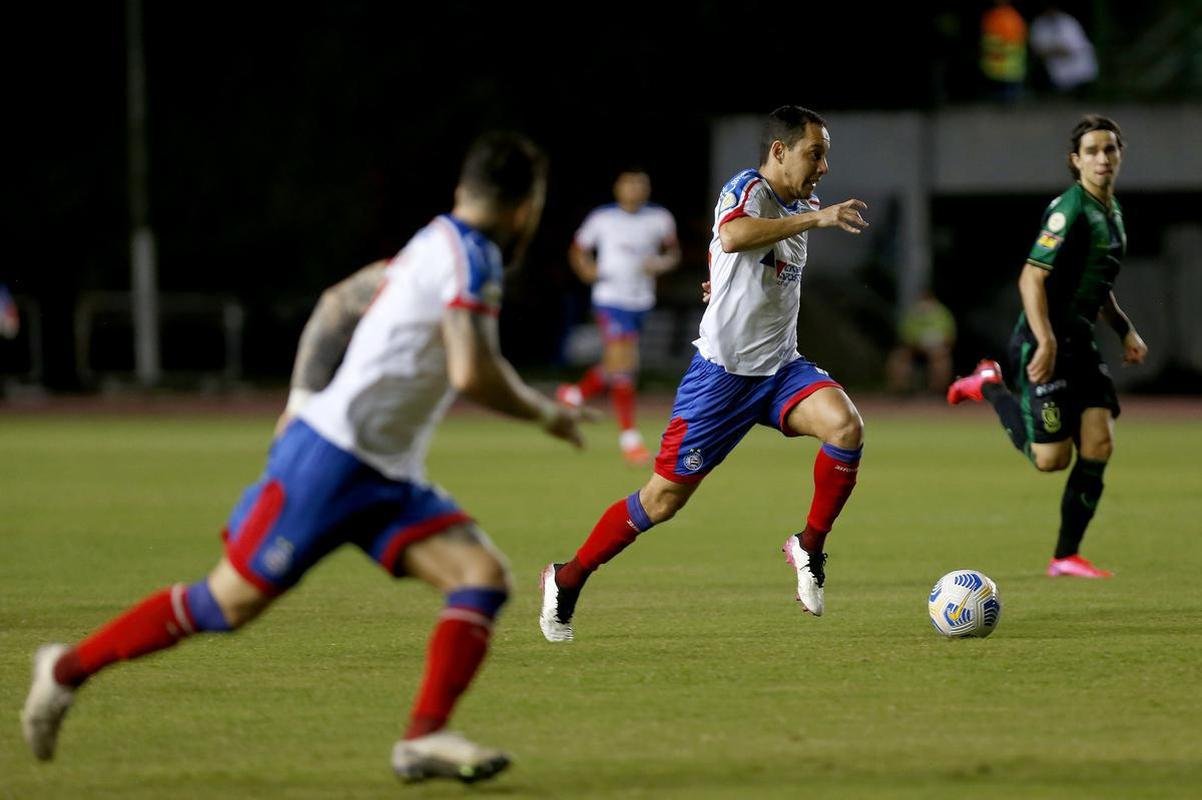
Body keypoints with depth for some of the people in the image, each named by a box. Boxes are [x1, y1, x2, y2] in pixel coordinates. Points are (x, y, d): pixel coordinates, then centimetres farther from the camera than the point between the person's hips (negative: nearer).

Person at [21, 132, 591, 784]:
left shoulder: (438, 243, 15)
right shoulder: (469, 253, -14)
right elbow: (471, 373, -24)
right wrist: (543, 414, -10)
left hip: (388, 476, 9)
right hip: (332, 454, -9)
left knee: (483, 576, -9)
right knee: (229, 601, -1)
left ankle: (424, 737, -15)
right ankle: (69, 668, 15)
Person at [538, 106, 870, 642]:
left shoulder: (799, 207, 11)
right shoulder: (747, 190, -12)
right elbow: (732, 237, -38)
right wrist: (816, 218, -38)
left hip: (781, 367, 6)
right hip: (722, 370, -6)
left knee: (846, 426, -24)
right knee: (664, 498, -1)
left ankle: (809, 549, -7)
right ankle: (567, 581, 17)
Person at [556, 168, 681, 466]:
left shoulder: (659, 219, 3)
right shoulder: (601, 218, -3)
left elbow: (673, 252, 14)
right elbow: (578, 249, 9)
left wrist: (662, 264, -8)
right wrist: (587, 270, -10)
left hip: (640, 302, 4)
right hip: (610, 298, -4)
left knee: (616, 367, 12)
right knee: (623, 365, -13)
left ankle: (575, 394, 40)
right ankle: (628, 436, -7)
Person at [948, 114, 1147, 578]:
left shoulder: (1111, 212, 14)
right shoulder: (1070, 209, -16)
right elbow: (1031, 279, -21)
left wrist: (1125, 331, 17)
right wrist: (1046, 342, -29)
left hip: (1081, 344, 9)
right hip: (1046, 345, -9)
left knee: (1099, 445, -3)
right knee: (1051, 458, -7)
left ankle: (1066, 556, 6)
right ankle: (990, 386, 18)